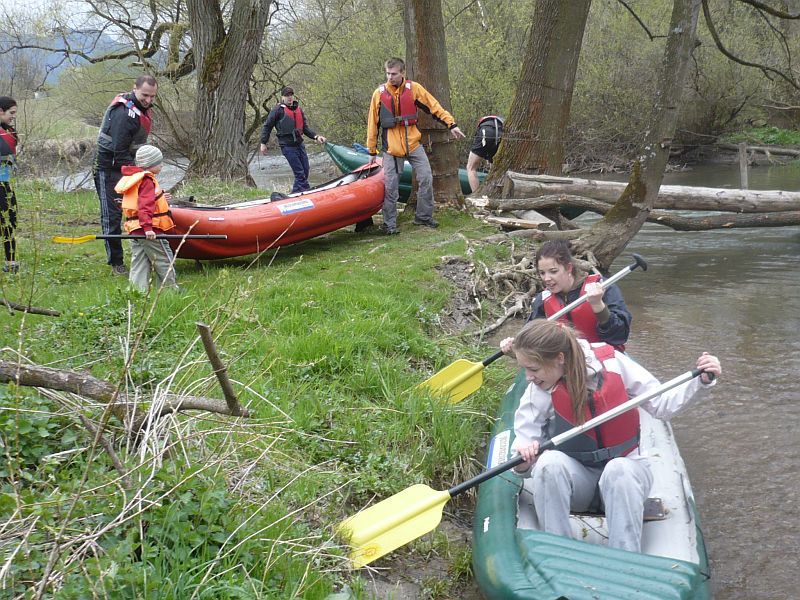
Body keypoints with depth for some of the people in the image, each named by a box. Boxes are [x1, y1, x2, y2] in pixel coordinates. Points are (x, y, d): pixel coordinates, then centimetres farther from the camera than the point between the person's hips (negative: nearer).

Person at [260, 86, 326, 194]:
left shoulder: (298, 109, 14)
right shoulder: (278, 110, -4)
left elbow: (305, 128, 17)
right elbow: (267, 126, -1)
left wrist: (315, 137, 1)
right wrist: (263, 143, -3)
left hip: (299, 144, 7)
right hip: (287, 146, -7)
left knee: (305, 171, 10)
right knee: (300, 173, -10)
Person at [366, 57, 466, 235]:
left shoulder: (414, 88, -2)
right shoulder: (379, 93, -2)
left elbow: (434, 107, 4)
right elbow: (373, 123, 4)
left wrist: (451, 124, -3)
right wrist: (372, 151, 6)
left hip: (413, 144, 1)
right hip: (391, 147, -1)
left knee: (426, 179, 0)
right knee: (390, 187, -1)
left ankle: (424, 216, 15)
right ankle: (389, 224, 10)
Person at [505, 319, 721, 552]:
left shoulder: (612, 362, -11)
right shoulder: (538, 393, -9)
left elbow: (661, 405, -4)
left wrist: (701, 381, -17)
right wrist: (523, 462, -32)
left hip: (626, 468, -1)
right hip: (575, 477, 1)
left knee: (618, 470, -36)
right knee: (549, 463, -32)